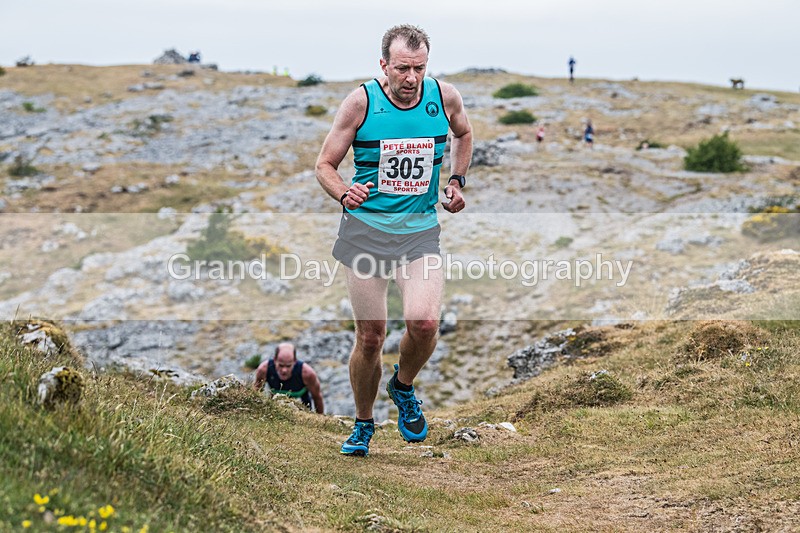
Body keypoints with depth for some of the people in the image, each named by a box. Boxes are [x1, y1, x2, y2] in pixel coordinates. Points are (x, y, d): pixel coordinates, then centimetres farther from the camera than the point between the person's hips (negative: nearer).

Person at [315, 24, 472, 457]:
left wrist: (456, 181, 12)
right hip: (365, 229, -1)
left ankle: (403, 387, 12)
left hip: (420, 230, 1)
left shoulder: (445, 97, -1)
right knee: (370, 337, 0)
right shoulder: (361, 101, -7)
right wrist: (344, 193, -20)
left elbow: (464, 134, 24)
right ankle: (363, 423, 25)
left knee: (424, 322, -20)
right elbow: (324, 164, 0)